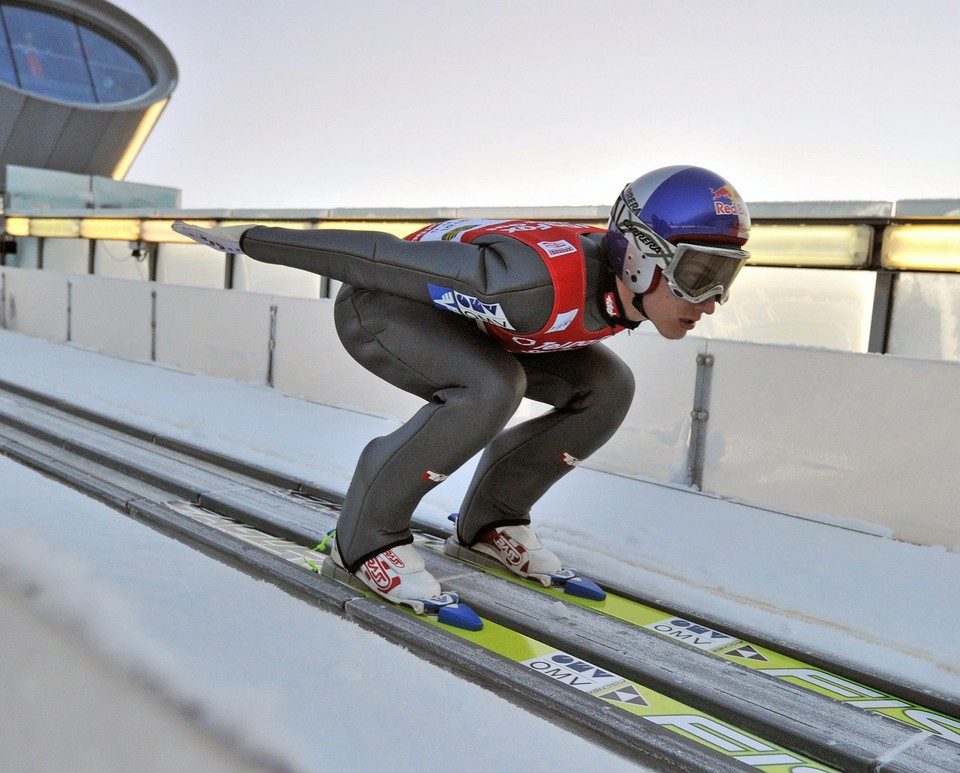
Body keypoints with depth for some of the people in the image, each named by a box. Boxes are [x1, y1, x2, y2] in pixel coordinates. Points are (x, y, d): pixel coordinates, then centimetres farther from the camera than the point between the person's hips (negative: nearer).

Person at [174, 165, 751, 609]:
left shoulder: (633, 282, -15)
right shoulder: (539, 284, -40)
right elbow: (383, 256, -31)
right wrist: (253, 241, -20)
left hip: (460, 313, 8)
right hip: (381, 305, -7)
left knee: (606, 387, -6)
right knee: (490, 387, -35)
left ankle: (491, 518, 8)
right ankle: (368, 534, -16)